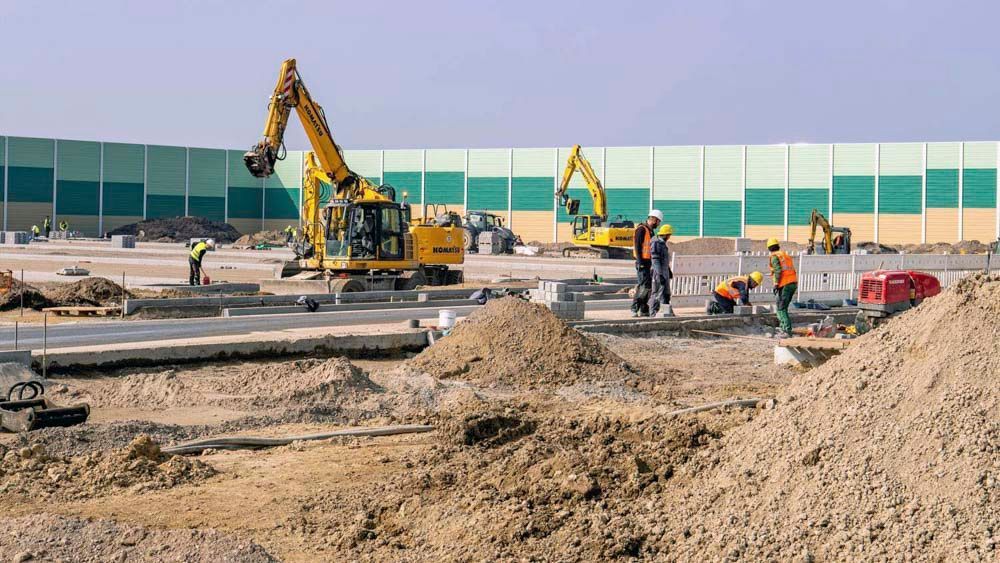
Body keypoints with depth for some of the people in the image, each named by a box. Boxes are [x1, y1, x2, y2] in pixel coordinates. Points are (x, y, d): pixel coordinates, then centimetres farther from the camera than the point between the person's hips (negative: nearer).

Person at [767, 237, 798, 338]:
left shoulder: (774, 257, -2)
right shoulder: (786, 254, 21)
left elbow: (778, 270, -16)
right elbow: (791, 270, 17)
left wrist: (776, 284, -15)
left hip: (784, 284, -8)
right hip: (794, 283, 8)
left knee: (780, 308, -6)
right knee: (783, 307, 17)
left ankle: (787, 330, -13)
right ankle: (783, 328, 14)